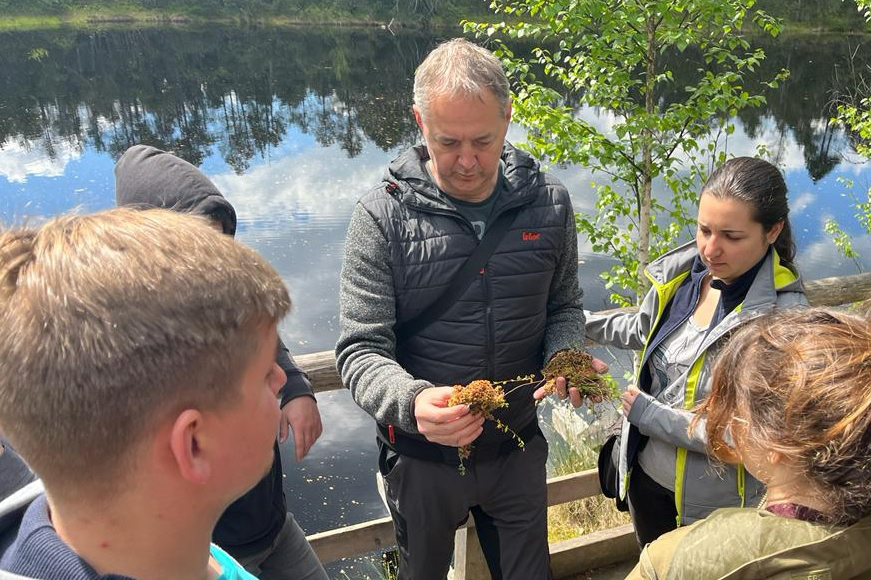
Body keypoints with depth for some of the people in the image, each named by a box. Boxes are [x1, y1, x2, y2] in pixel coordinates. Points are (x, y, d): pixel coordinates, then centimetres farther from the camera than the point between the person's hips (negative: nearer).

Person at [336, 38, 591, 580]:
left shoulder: (548, 204, -7)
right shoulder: (383, 216, -17)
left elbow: (564, 308, 5)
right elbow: (362, 349, -17)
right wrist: (412, 402, -37)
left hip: (519, 447, 3)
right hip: (423, 457, -2)